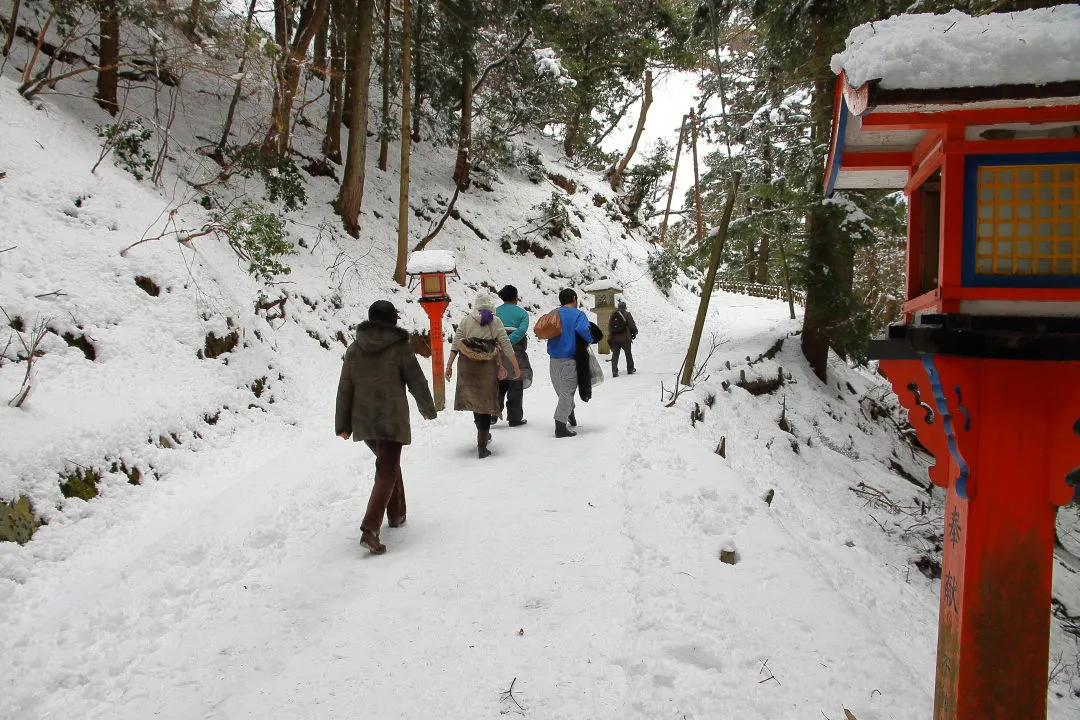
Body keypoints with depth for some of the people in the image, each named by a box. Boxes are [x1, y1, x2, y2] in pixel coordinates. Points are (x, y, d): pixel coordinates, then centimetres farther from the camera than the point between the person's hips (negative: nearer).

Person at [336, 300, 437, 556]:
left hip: (363, 421, 5)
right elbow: (417, 382, -2)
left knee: (387, 463, 25)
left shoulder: (354, 349, 4)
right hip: (392, 420, -5)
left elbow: (345, 389, 6)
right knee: (387, 472, -3)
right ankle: (370, 529, -17)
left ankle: (397, 514, 34)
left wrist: (342, 424, 13)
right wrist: (428, 409, 15)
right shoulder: (400, 347, -8)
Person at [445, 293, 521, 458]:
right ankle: (481, 446, -3)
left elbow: (456, 344, -2)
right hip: (488, 368, -2)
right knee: (485, 402, 2)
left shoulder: (465, 321, 4)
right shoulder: (495, 322, -1)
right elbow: (506, 345, -4)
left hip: (468, 367, 2)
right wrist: (516, 367, 0)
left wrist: (449, 365, 0)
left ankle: (484, 434, 34)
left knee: (474, 399, 19)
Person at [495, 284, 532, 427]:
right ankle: (515, 418, 9)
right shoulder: (521, 313, -1)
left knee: (498, 385, 14)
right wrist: (508, 342, -22)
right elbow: (522, 330, -19)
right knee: (515, 387, 6)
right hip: (515, 355, -3)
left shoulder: (494, 312, 8)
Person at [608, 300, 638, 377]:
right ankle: (630, 369, 24)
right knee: (628, 354, 13)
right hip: (624, 338, -3)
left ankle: (614, 371, -3)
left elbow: (609, 327, 15)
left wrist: (610, 337, 25)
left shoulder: (613, 315, 8)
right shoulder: (627, 314, -7)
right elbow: (632, 325, -5)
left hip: (614, 338, 3)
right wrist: (634, 333, 13)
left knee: (615, 355, 5)